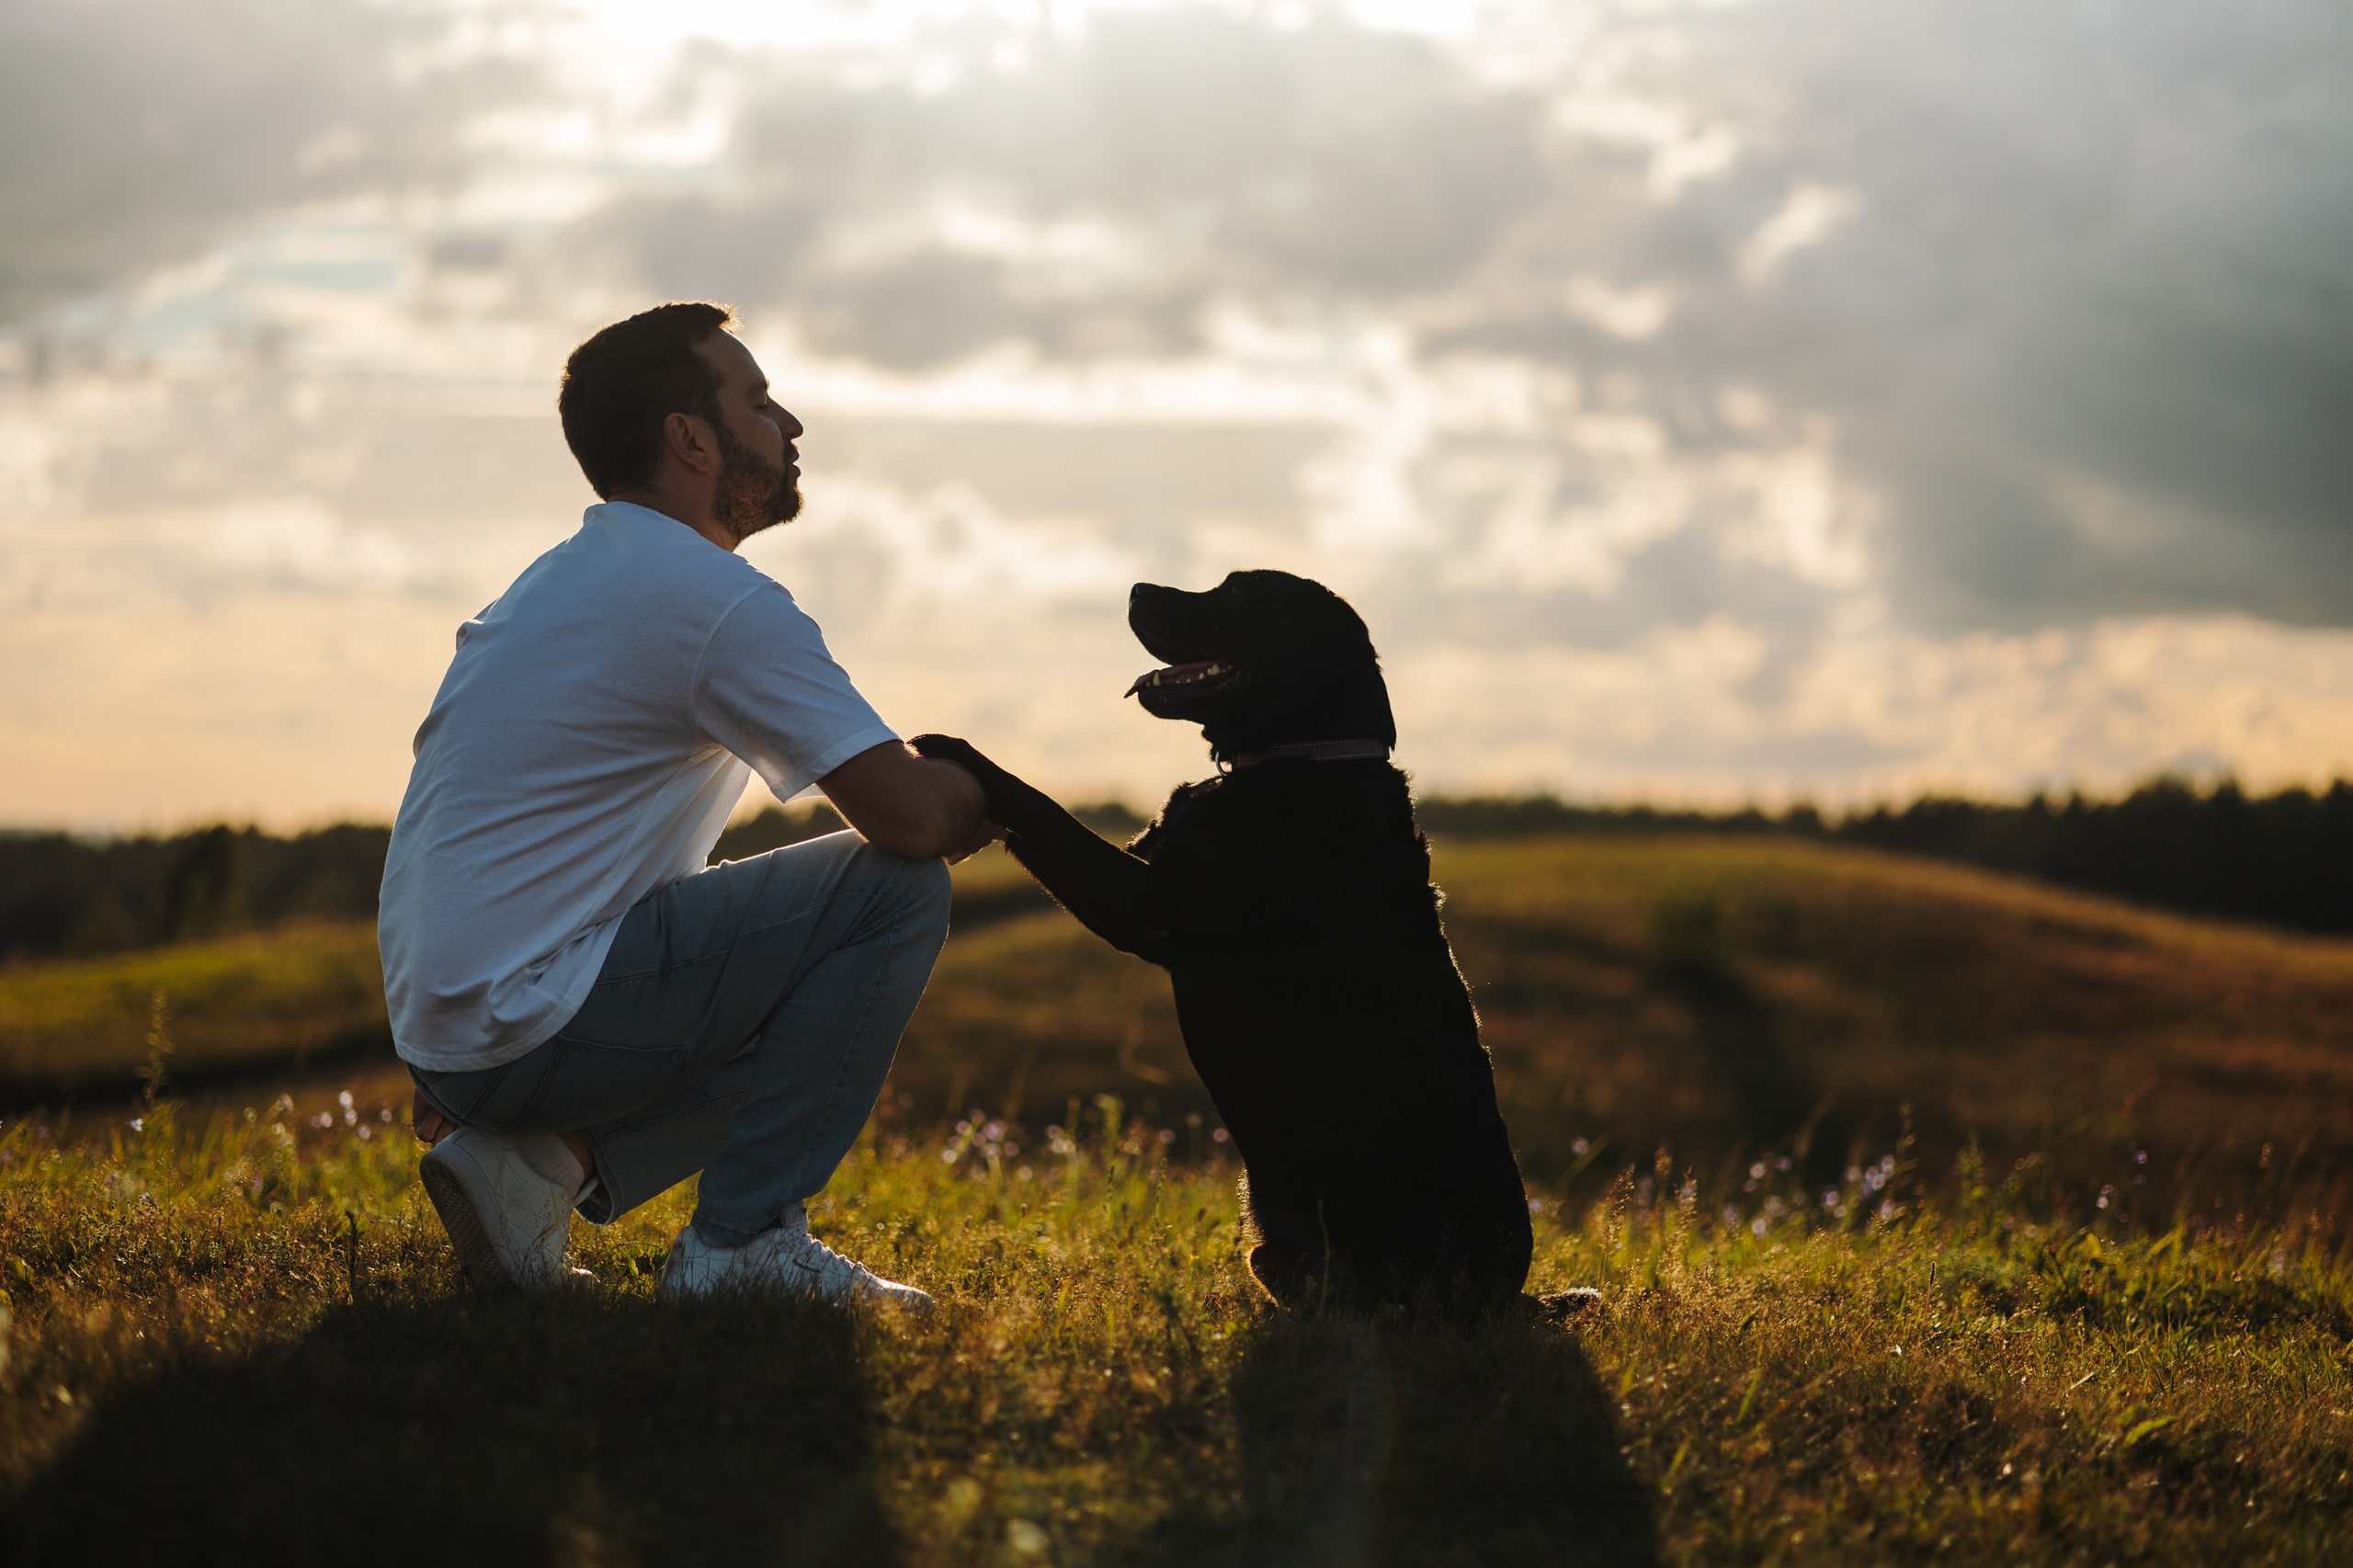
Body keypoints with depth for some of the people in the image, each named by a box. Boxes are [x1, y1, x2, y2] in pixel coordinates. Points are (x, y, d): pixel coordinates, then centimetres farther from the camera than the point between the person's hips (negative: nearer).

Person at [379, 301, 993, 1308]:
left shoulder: (558, 581, 18)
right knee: (897, 889, -9)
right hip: (531, 1025, -9)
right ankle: (741, 1243, -6)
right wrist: (996, 796, 5)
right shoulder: (719, 601, -13)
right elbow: (913, 817, -17)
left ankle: (538, 1162, 8)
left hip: (439, 1026, 9)